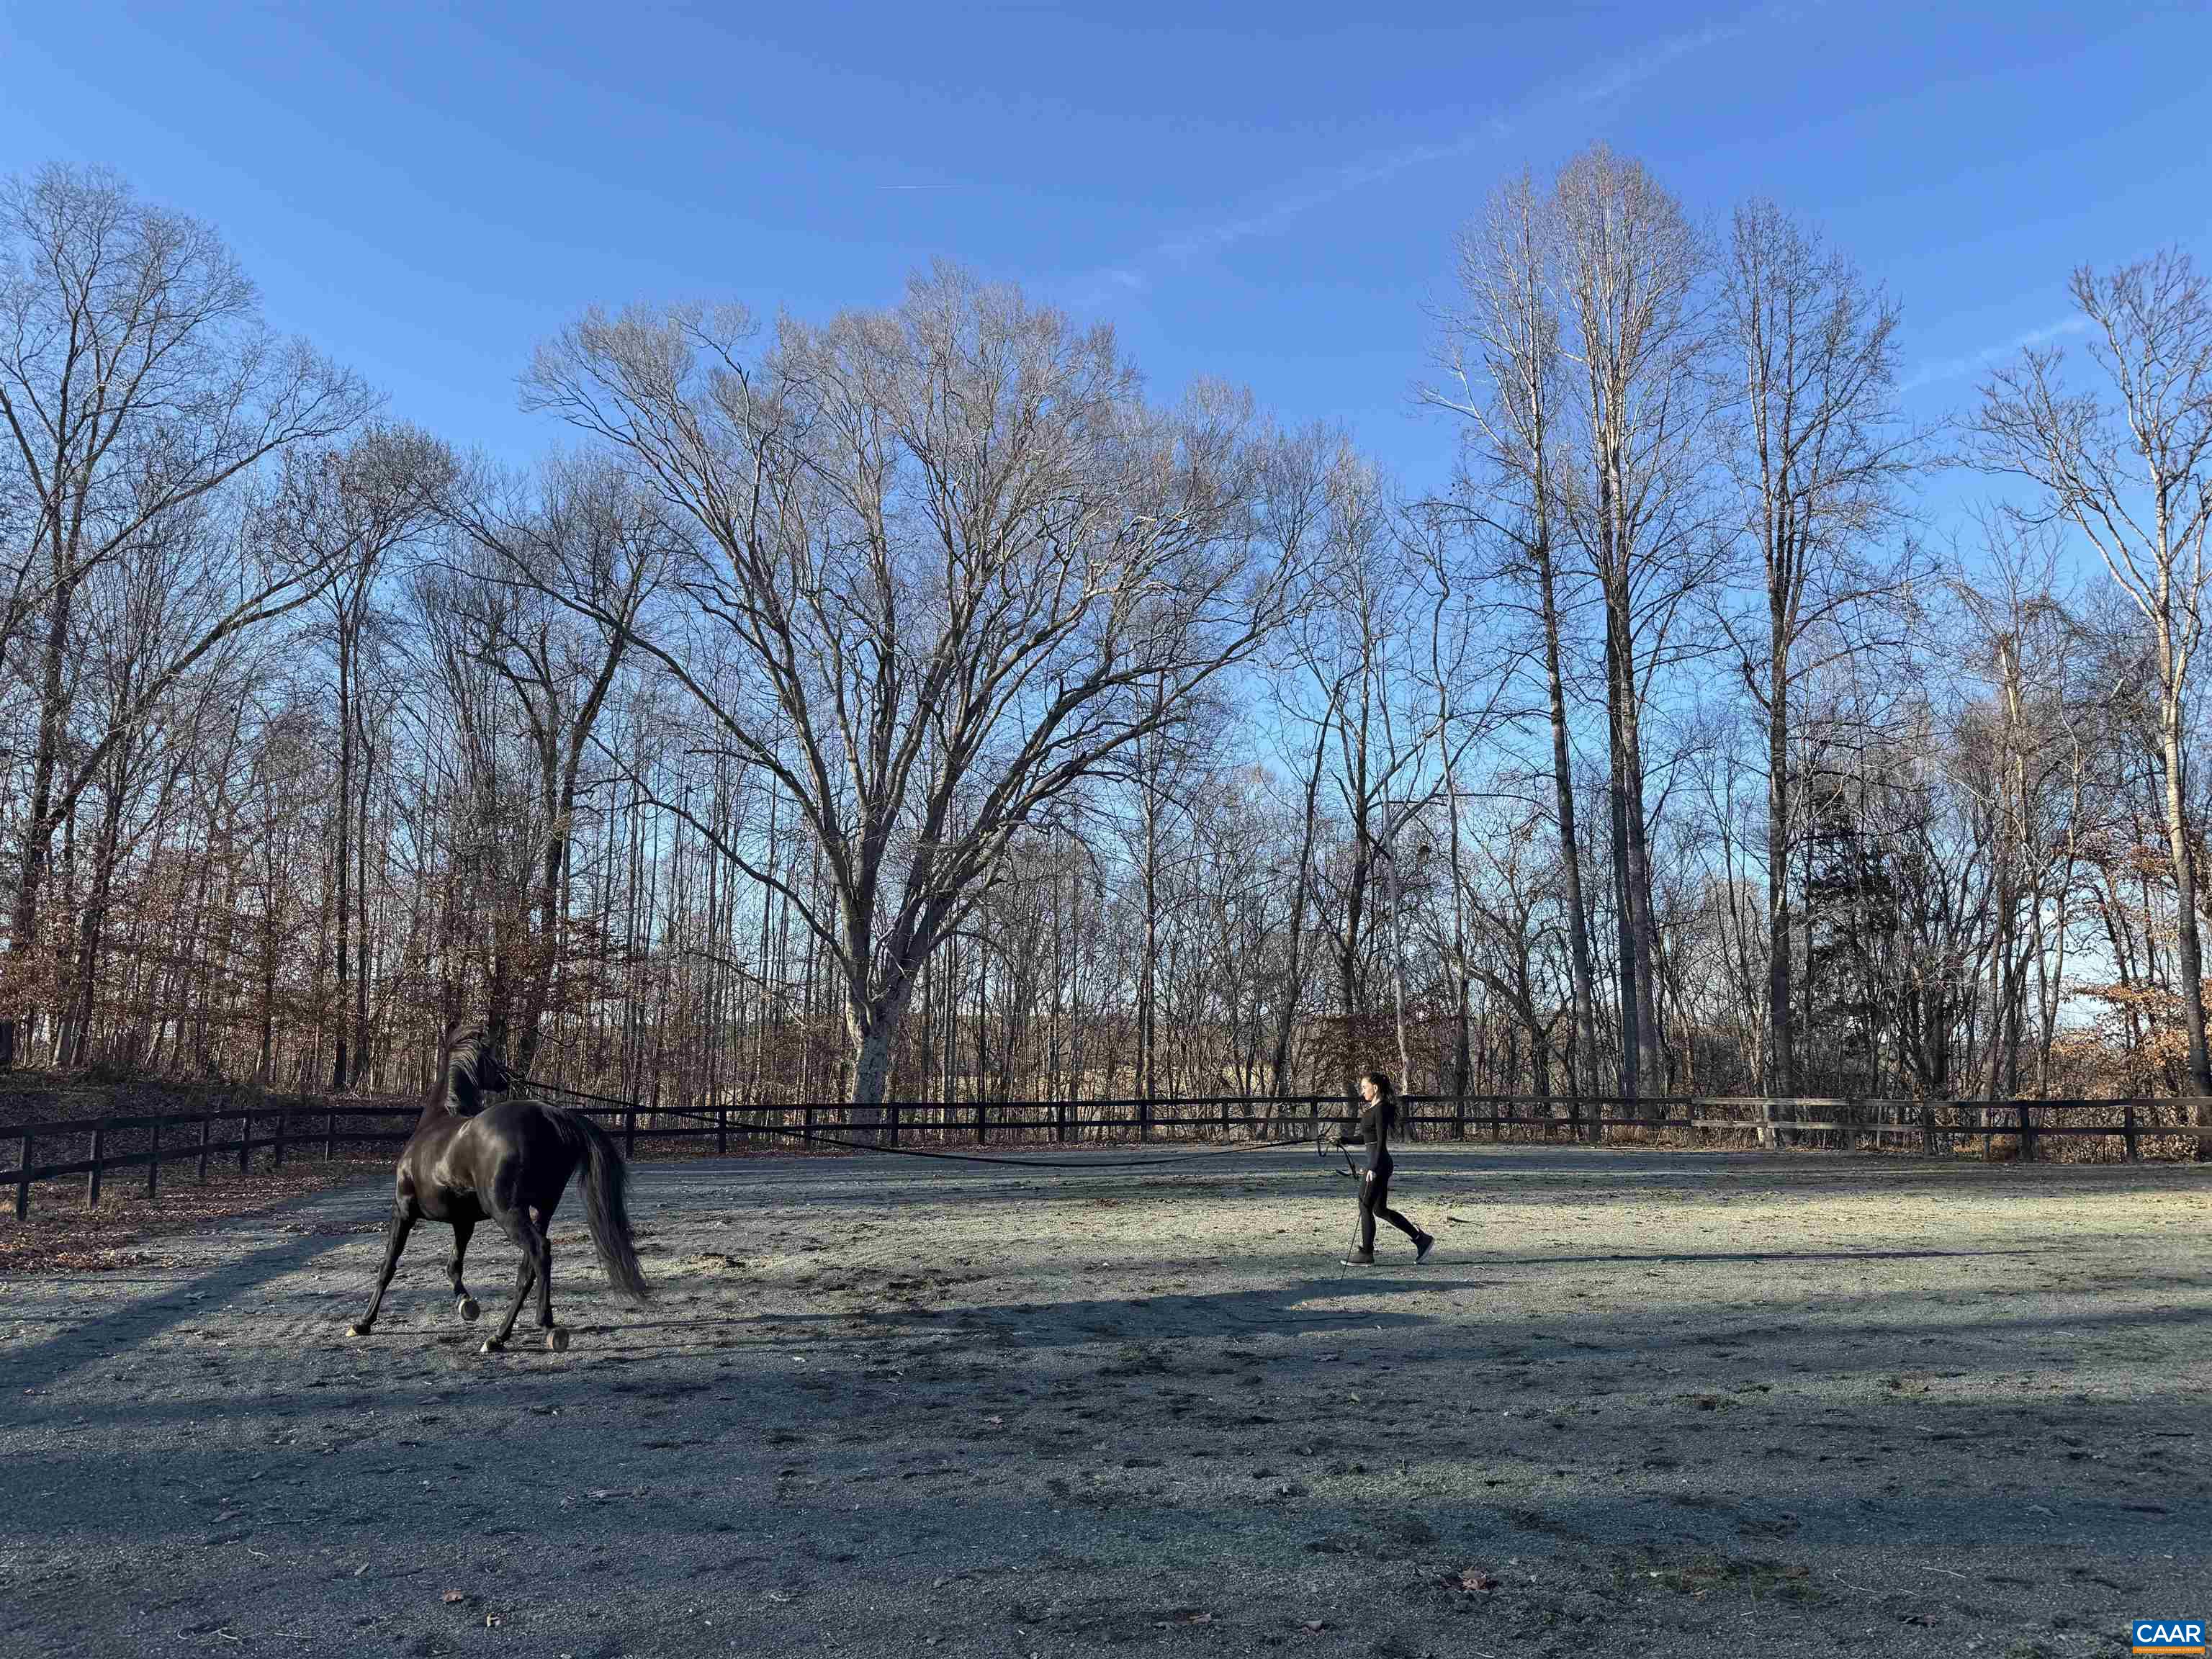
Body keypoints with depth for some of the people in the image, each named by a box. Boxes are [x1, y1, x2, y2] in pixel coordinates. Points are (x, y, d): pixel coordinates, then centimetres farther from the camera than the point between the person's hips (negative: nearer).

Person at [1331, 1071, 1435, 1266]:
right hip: (1377, 1163, 10)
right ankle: (1421, 1239, 18)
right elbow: (1366, 1138, 23)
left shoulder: (1381, 1109, -13)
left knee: (1365, 1206, -3)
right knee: (1380, 1209, 13)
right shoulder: (1373, 1109, 16)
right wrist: (1343, 1140, 14)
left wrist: (1373, 1168, -23)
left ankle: (1366, 1254, 5)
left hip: (1378, 1164, -10)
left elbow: (1381, 1141, -19)